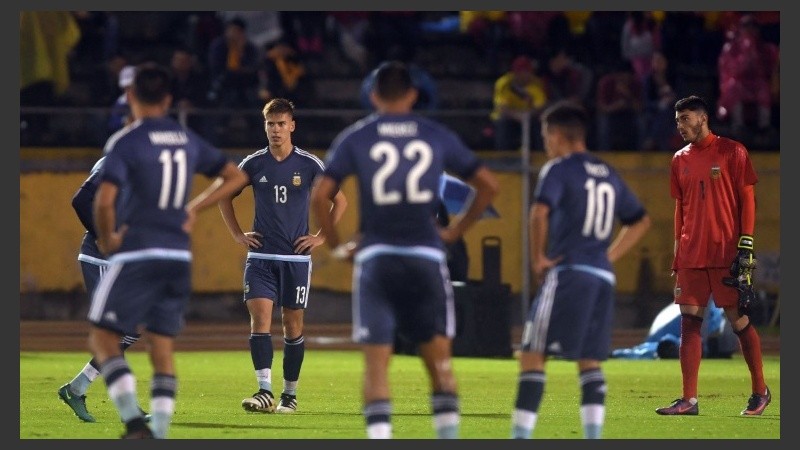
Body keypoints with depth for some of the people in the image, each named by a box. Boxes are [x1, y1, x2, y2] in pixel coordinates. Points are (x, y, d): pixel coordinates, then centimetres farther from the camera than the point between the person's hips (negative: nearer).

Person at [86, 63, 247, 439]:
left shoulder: (125, 142, -9)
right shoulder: (188, 140, 10)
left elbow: (105, 199, -21)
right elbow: (234, 176, 18)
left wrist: (106, 239, -5)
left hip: (136, 254, -6)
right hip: (179, 256, 6)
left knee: (103, 339, 2)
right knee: (162, 346, 10)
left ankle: (134, 422, -13)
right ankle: (159, 435, 3)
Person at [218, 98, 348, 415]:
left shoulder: (310, 165, -1)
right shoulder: (253, 164, 3)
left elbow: (340, 201, 8)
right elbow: (225, 197, 17)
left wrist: (322, 237, 2)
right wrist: (238, 236, 9)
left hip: (296, 257, -1)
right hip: (260, 256, 1)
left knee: (293, 325, 4)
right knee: (259, 318, -14)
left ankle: (290, 394, 14)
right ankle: (264, 391, -19)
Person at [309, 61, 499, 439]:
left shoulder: (355, 138, 4)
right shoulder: (437, 137, 9)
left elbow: (319, 196, -4)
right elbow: (488, 184, 10)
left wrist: (336, 246, 7)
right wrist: (456, 231, 16)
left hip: (376, 256, -1)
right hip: (426, 258, 1)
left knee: (376, 362, -1)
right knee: (438, 358, 10)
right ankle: (449, 438, 3)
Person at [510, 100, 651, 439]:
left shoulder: (559, 169, -2)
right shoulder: (608, 175, 19)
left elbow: (540, 212, -19)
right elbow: (640, 221, 27)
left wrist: (538, 258, -8)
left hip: (567, 272, -7)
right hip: (603, 278, 7)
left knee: (533, 356, -5)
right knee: (591, 362, 10)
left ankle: (520, 437, -12)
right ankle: (593, 441, 0)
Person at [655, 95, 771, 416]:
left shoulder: (732, 152, -2)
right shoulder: (680, 160, 13)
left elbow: (747, 200, -4)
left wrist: (745, 248, -11)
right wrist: (677, 254, 13)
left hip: (727, 254, -5)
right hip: (691, 255, 5)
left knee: (739, 319, -1)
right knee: (689, 322, -1)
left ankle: (760, 391, 13)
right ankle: (689, 400, -1)